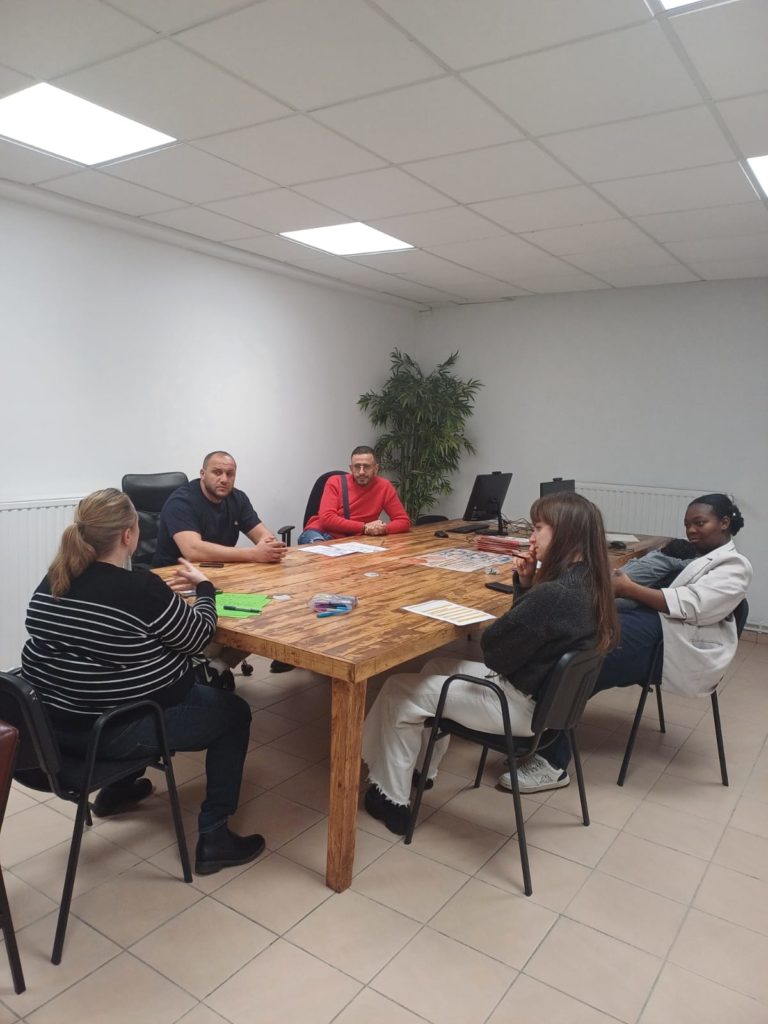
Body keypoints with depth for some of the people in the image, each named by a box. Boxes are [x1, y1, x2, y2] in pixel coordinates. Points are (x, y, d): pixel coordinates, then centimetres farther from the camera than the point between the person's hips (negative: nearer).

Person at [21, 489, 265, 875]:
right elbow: (197, 637, -10)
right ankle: (214, 837, 9)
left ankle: (117, 789, 44)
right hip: (112, 733, -8)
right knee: (234, 713, 11)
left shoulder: (52, 582, -2)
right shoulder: (140, 589, -25)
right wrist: (204, 587, 5)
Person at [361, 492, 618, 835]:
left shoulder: (554, 594, -30)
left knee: (400, 692, -2)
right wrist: (526, 583, -5)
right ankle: (420, 769, 36)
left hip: (522, 705, -10)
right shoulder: (588, 583, 0)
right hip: (547, 694, 10)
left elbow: (494, 649, -21)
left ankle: (391, 800, 14)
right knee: (439, 666, 25)